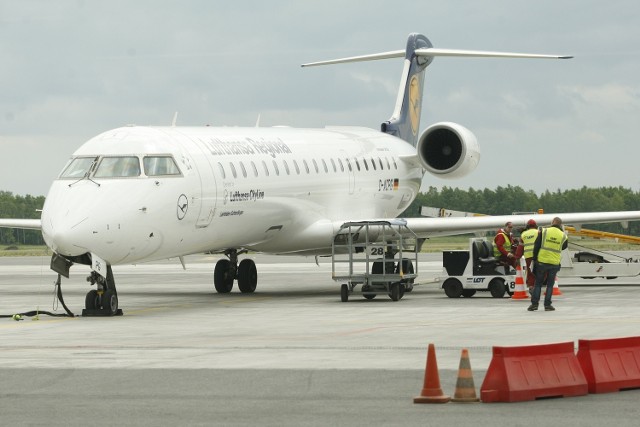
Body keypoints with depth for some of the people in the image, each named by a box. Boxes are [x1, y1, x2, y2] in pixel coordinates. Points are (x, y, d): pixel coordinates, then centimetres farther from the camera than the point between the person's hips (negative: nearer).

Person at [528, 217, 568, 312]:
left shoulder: (544, 232, -5)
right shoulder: (563, 236, -2)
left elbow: (536, 246, -4)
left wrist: (535, 259, 5)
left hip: (541, 262, -1)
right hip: (554, 263, 1)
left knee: (538, 283, 9)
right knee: (550, 284, 11)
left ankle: (534, 304, 5)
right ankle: (547, 305, 8)